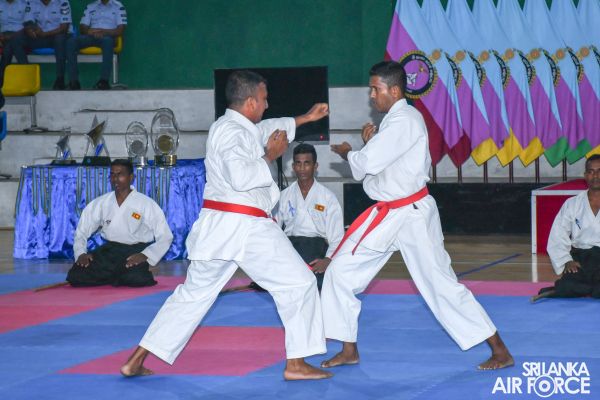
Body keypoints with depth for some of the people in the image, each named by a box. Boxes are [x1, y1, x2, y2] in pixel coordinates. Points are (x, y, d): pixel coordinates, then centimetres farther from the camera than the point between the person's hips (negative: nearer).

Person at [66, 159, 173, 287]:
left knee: (136, 280, -35)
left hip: (135, 252, -3)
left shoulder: (147, 204, -4)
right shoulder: (100, 204, 6)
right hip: (108, 252, 3)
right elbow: (81, 231, 12)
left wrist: (145, 255, -20)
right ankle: (117, 278, 6)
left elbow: (165, 237, -4)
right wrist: (81, 253, -8)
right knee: (76, 276, -19)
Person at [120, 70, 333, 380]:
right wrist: (269, 156, -12)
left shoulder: (228, 126, 17)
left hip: (216, 227, 10)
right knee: (298, 284, 1)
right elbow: (241, 177, -27)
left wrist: (306, 118, 40)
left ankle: (136, 361, 12)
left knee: (193, 293, 14)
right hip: (246, 227, -10)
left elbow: (266, 130, 35)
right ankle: (296, 364, -1)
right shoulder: (231, 132, -13)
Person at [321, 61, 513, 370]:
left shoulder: (404, 121, -18)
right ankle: (348, 351, 16)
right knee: (341, 272, 6)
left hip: (412, 217, -9)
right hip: (386, 215, 9)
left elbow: (368, 163, -23)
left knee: (442, 284, -6)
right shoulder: (396, 119, 13)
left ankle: (500, 351, 1)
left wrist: (347, 153, -3)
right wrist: (371, 143, 2)